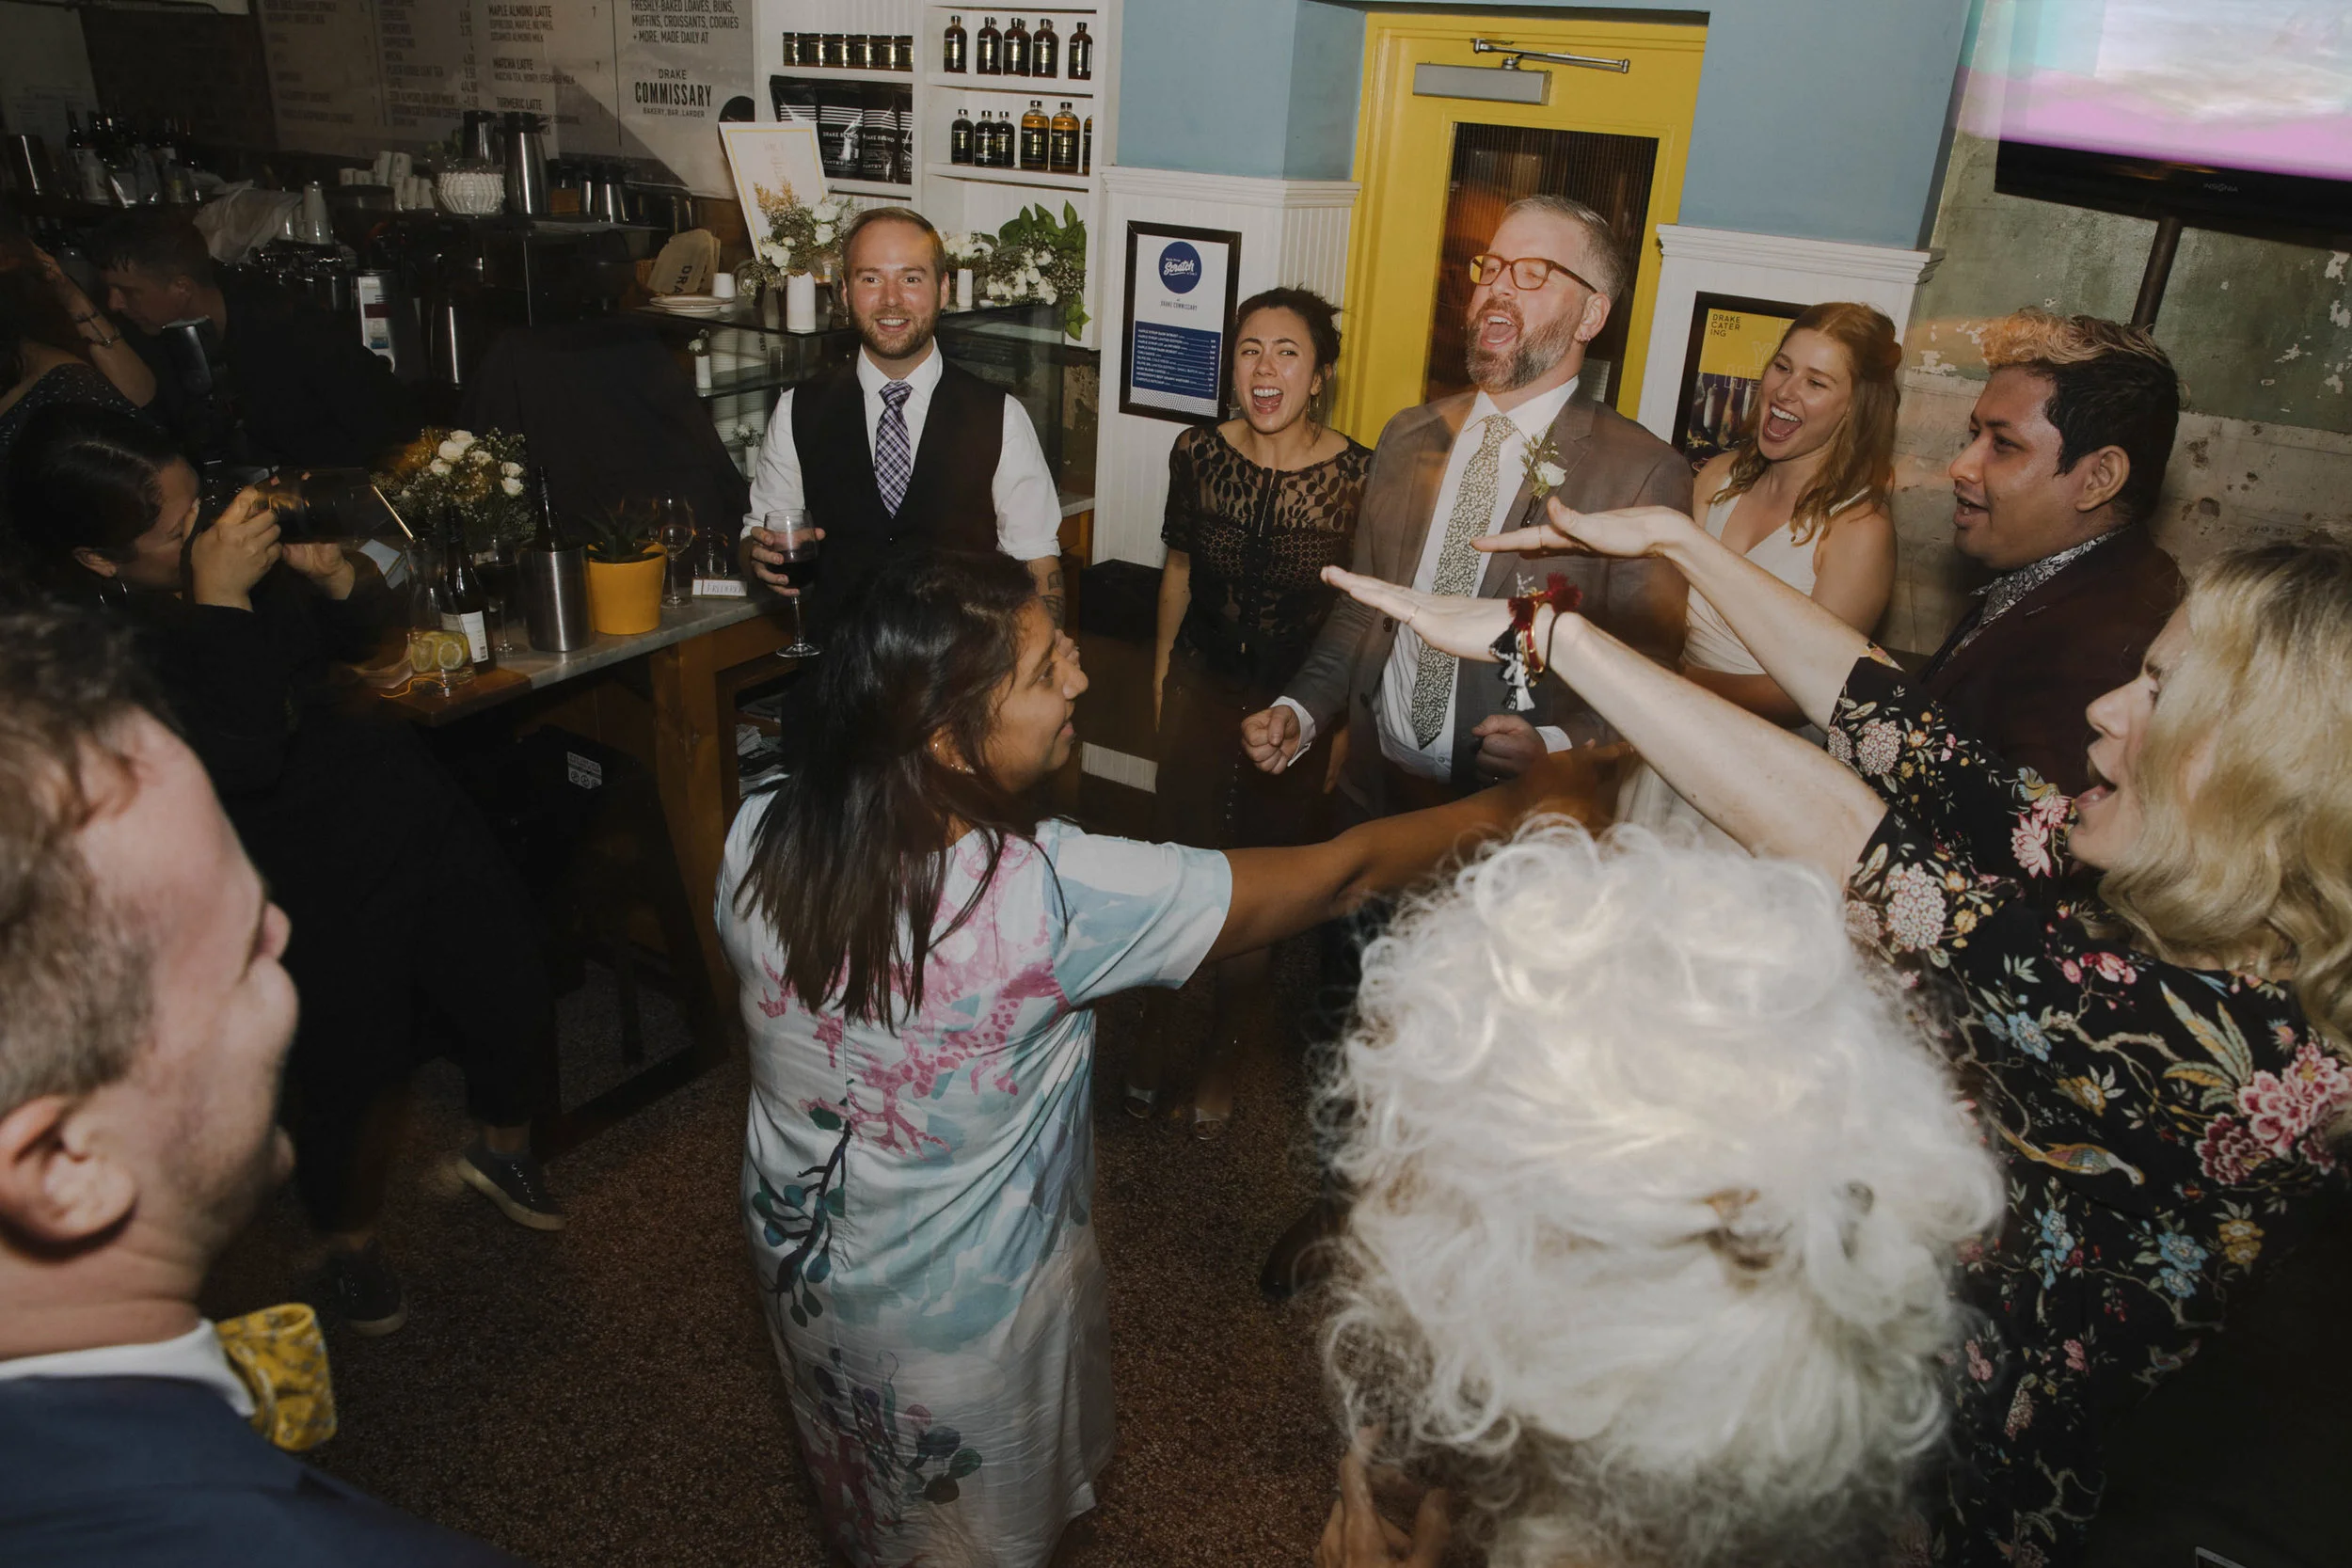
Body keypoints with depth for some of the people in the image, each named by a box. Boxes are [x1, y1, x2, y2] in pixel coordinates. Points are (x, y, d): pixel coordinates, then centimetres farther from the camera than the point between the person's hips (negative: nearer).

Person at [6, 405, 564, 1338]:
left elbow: (356, 637, 11)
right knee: (351, 1074, 4)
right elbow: (242, 759, -30)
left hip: (400, 803, 6)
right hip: (308, 883, -5)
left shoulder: (225, 540, -3)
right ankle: (349, 1243, 36)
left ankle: (503, 1152, 40)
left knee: (515, 1000, 9)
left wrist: (333, 574, -11)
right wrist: (219, 603, -29)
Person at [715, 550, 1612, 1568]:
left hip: (797, 1253, 5)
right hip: (962, 1311, -5)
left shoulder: (757, 838, -23)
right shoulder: (1053, 897, -39)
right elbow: (1335, 877, -28)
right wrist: (1522, 804, -13)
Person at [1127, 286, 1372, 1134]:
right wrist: (1162, 673, 13)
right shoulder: (1198, 452, -8)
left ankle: (1224, 1042, 36)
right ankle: (1161, 1020, 38)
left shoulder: (1360, 476, -16)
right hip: (1202, 688, 2)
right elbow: (1179, 567, 6)